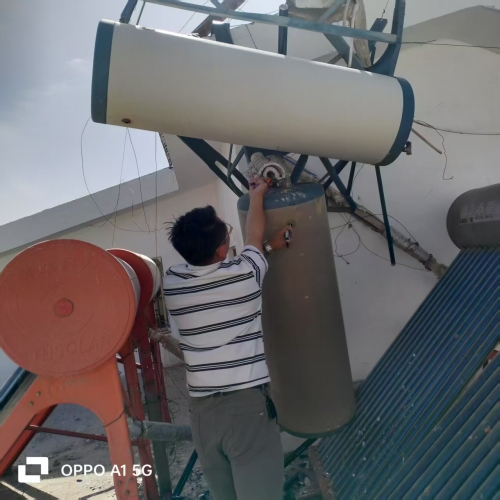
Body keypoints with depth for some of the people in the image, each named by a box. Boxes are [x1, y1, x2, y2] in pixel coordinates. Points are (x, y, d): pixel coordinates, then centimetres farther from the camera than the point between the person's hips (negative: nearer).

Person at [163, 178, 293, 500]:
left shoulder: (172, 282, 0)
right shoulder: (244, 274, -11)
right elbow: (254, 238, 11)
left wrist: (269, 246, 28)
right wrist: (258, 194, 29)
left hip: (202, 409, 5)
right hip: (249, 403, -4)